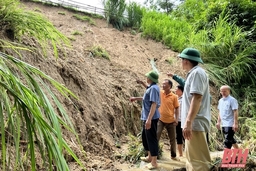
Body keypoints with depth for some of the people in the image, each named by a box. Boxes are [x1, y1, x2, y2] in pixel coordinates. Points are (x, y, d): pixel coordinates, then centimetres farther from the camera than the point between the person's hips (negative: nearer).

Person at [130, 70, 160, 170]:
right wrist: (136, 98, 35)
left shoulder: (153, 88, -18)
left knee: (151, 138, -4)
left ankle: (154, 162, 5)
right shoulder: (151, 88, 13)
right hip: (147, 117, 10)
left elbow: (154, 104, -26)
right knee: (145, 136, 20)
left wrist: (149, 119, -29)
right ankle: (149, 157, 33)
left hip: (151, 118, -10)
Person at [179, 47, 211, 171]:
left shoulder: (197, 72, -10)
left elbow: (197, 97, -21)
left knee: (198, 159, -9)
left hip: (195, 123, -11)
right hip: (193, 123, 11)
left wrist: (188, 122, -27)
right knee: (192, 157, 17)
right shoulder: (193, 74, 20)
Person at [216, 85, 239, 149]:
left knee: (227, 141, -8)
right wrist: (218, 122, 17)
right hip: (223, 124, 8)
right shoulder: (220, 100, 12)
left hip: (230, 124, -8)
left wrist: (235, 123, -21)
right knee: (231, 140, 18)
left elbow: (236, 112, -16)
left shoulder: (232, 100, -11)